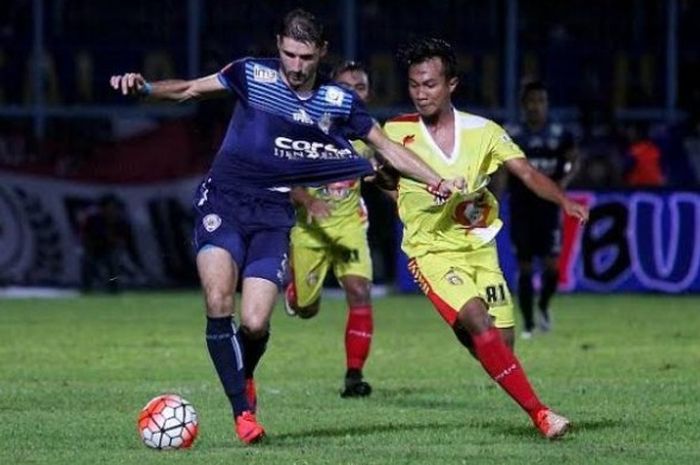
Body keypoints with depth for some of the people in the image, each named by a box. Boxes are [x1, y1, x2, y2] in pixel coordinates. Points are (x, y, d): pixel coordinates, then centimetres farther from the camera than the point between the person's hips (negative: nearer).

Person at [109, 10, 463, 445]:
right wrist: (145, 87, -16)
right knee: (218, 301, -23)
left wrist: (439, 182, 7)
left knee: (255, 324, -13)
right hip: (224, 200, -1)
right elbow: (190, 88, 2)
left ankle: (245, 377, 24)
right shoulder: (253, 74, -2)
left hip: (272, 213, 1)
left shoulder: (338, 101, 3)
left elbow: (389, 147, 13)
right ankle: (243, 409, -13)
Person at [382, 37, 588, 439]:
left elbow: (526, 172, -9)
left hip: (479, 247, 3)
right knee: (479, 322, -25)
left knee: (502, 340, -1)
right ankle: (539, 414, -25)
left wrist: (563, 199, -24)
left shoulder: (483, 131, -2)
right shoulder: (395, 133, -4)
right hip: (431, 251, -3)